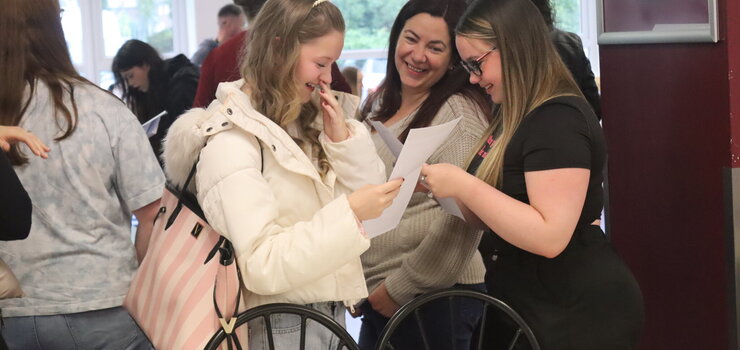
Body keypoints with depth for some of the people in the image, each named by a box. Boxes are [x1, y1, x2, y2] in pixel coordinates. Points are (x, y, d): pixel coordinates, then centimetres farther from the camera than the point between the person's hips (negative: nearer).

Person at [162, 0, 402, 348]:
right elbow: (260, 266, -24)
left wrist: (342, 138, -8)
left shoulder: (307, 121, 7)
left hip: (330, 313, 8)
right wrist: (348, 212, -30)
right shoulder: (230, 142, -18)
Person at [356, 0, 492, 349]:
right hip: (376, 296, 8)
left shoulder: (458, 114, -15)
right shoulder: (380, 104, 10)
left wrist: (399, 289, -16)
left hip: (433, 297, -8)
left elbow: (462, 218, -22)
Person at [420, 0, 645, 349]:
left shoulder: (558, 120, -19)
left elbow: (549, 236, -27)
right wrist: (444, 185, 2)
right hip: (527, 306, 10)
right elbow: (493, 214, 18)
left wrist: (463, 185, -24)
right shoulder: (515, 118, 12)